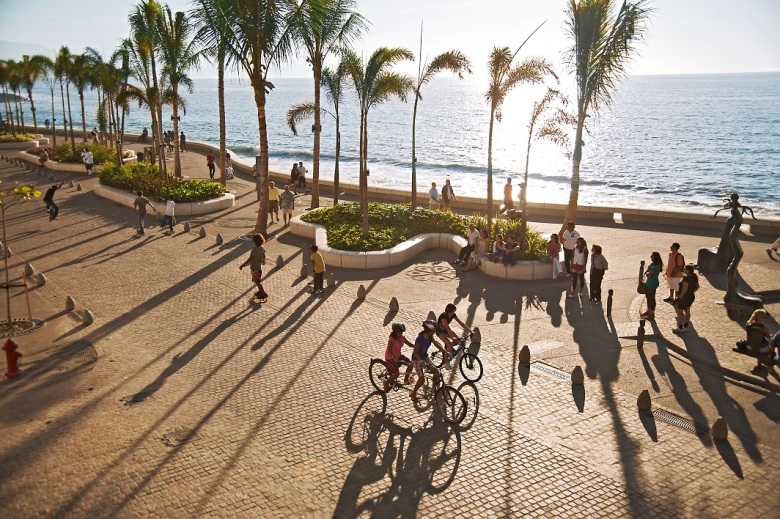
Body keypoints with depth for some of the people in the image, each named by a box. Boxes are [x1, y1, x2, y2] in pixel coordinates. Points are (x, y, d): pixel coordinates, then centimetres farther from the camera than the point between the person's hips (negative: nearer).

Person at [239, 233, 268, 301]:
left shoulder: (254, 250, -28)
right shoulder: (262, 248, -5)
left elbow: (250, 259, -26)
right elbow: (264, 256, 12)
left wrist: (243, 265, -21)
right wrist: (263, 261, 34)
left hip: (254, 268, -8)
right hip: (259, 266, 8)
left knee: (256, 281, 4)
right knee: (257, 280, 25)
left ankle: (264, 294, 6)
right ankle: (260, 291, 37)